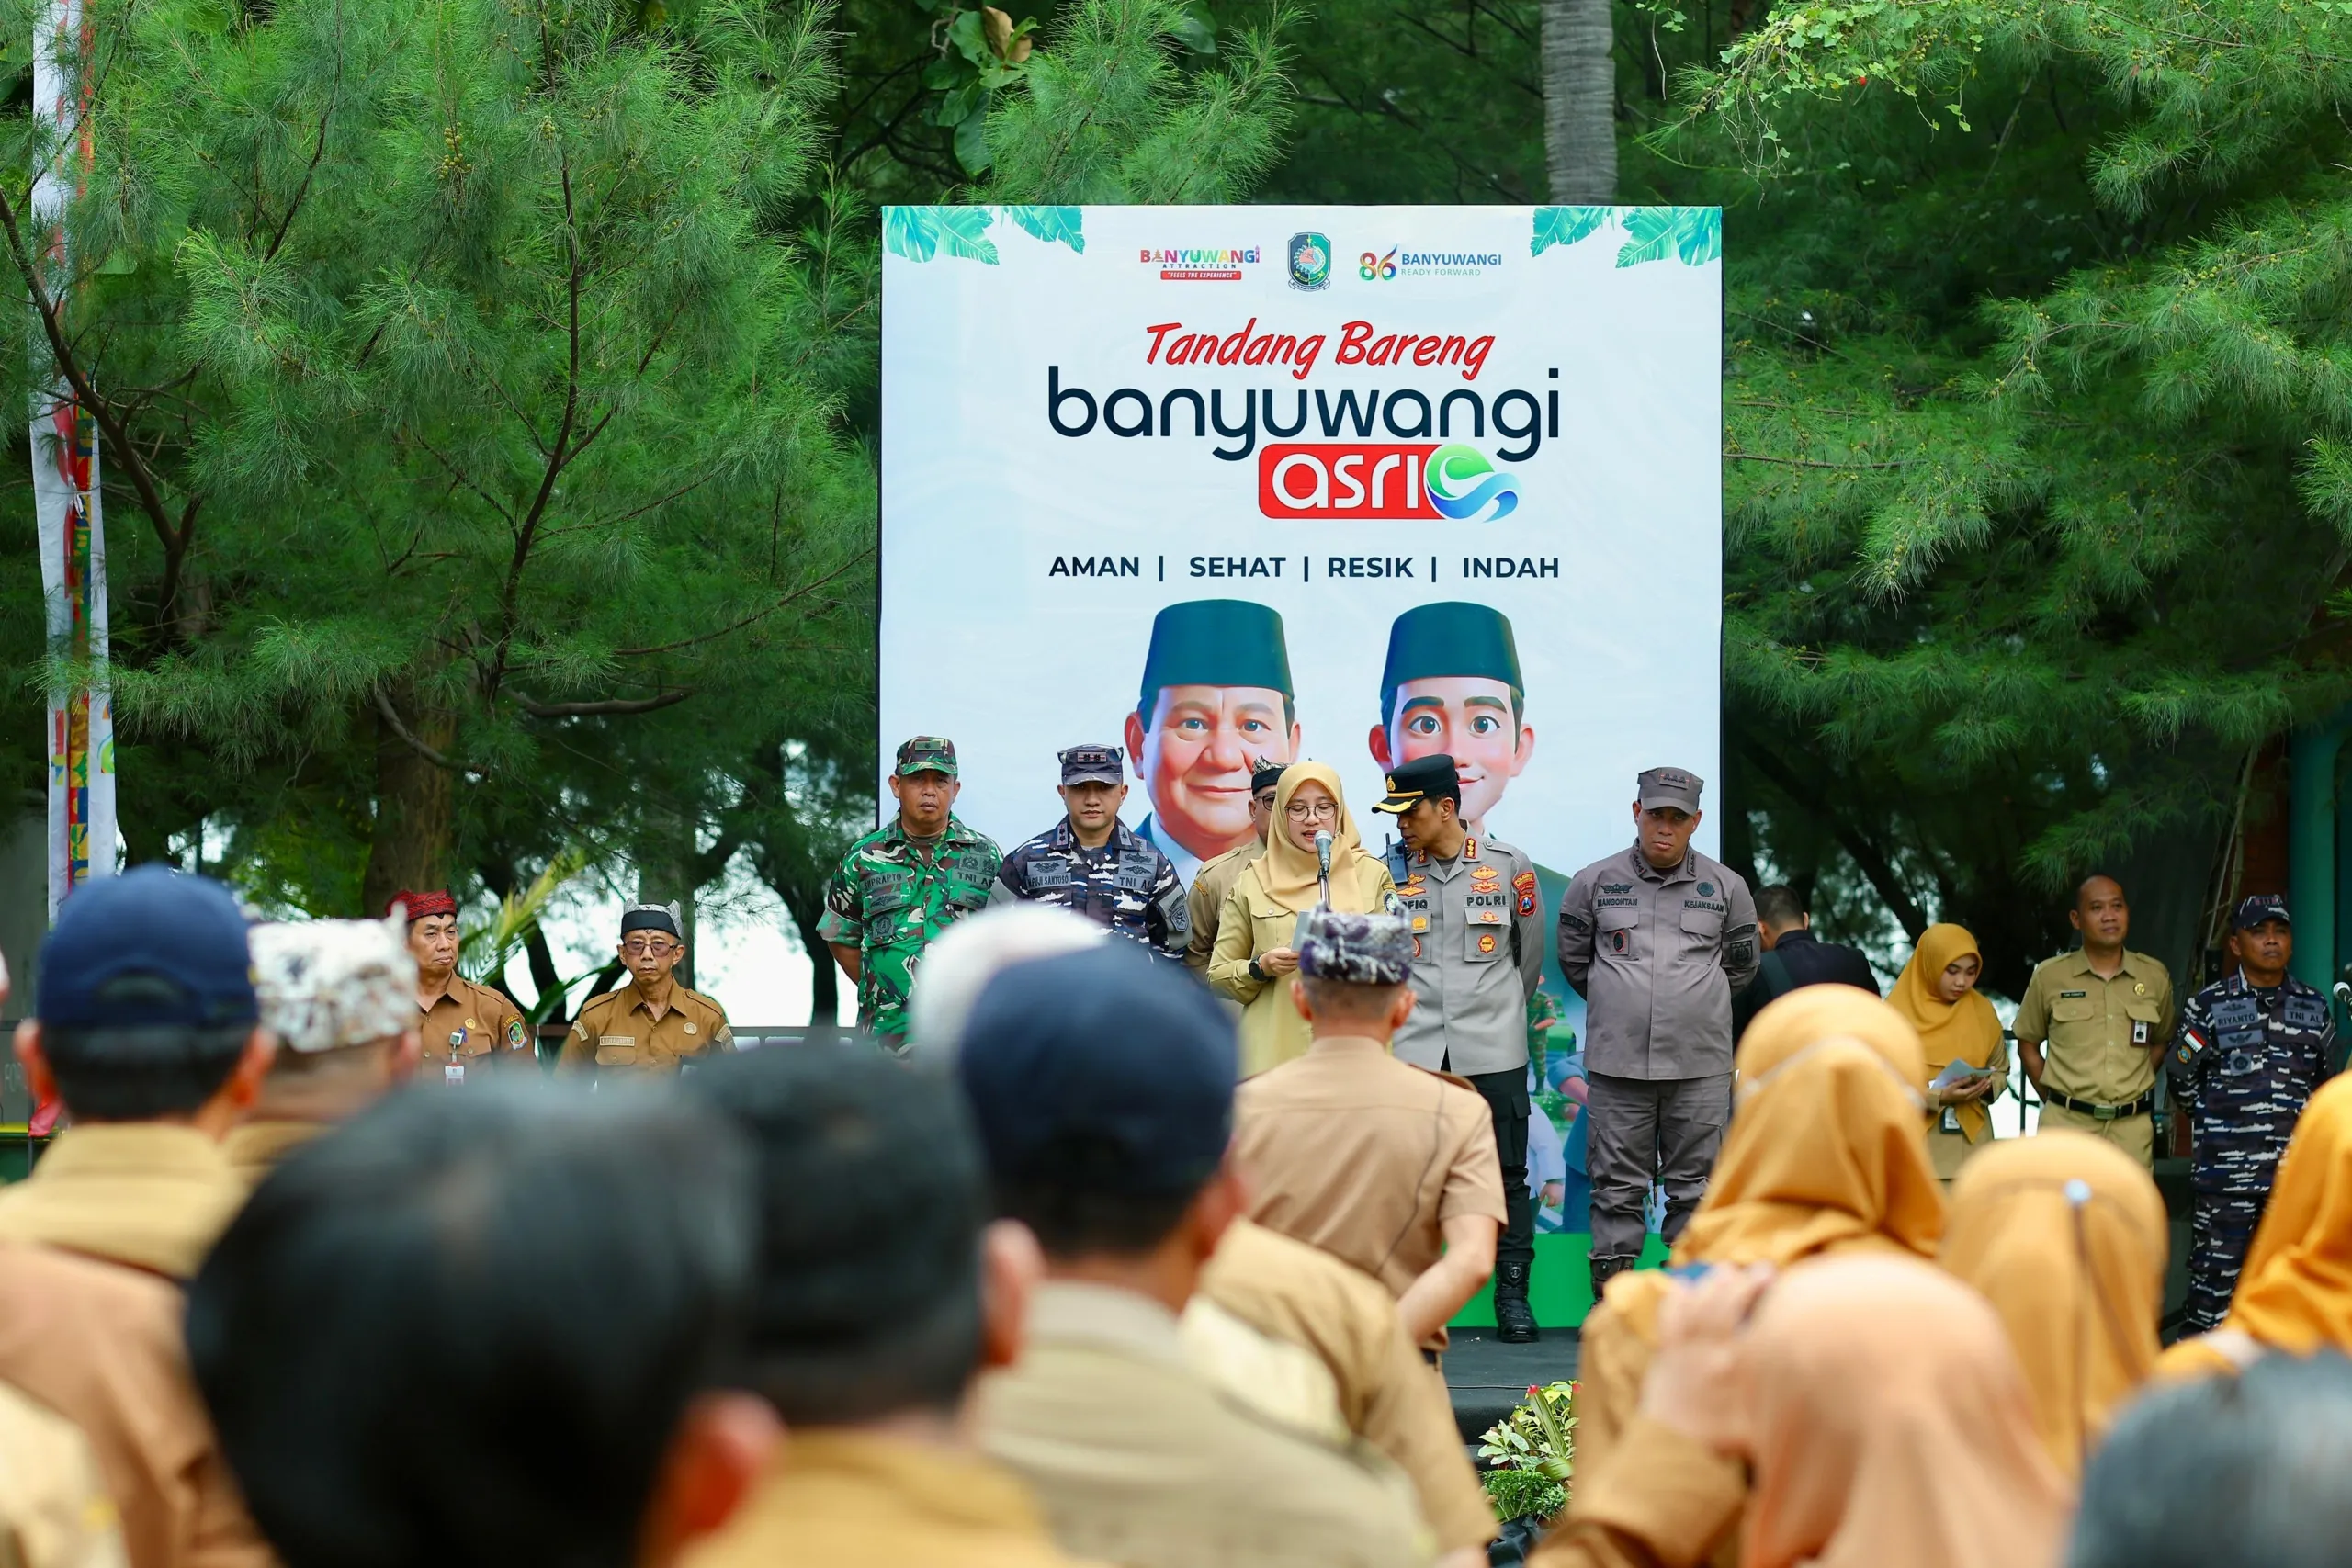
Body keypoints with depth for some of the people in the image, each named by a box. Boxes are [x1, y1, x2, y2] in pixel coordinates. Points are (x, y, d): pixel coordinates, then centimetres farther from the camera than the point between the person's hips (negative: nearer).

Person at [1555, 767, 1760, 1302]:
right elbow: (1573, 959, 16)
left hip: (1700, 1064, 1)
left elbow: (1741, 967, 18)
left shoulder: (1725, 887, 7)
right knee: (1617, 1183, 1)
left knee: (1695, 1183, 4)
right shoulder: (1594, 884, 5)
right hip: (1617, 1062, 0)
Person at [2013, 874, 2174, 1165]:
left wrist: (2135, 1087, 9)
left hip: (2132, 1128, 2)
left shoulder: (2154, 977, 5)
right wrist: (2055, 1098, 5)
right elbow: (2028, 1043, 11)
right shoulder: (2050, 976, 1)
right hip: (2067, 1124, -2)